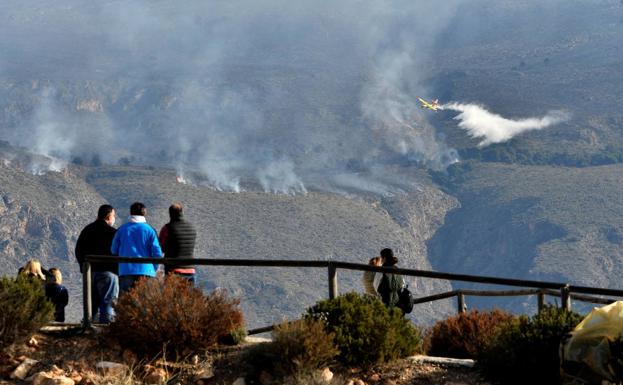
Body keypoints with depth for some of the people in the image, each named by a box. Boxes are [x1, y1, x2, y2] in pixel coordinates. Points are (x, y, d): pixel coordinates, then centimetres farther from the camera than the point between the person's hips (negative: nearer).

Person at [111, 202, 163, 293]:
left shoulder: (122, 229, 4)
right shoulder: (149, 230, 0)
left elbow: (114, 250, 9)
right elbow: (157, 253, -4)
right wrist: (154, 268, 11)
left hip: (126, 271, 1)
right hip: (145, 271, -1)